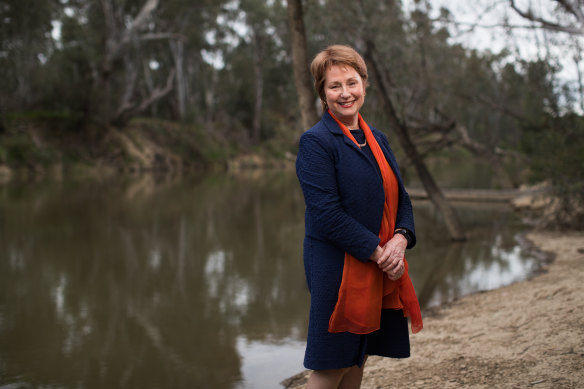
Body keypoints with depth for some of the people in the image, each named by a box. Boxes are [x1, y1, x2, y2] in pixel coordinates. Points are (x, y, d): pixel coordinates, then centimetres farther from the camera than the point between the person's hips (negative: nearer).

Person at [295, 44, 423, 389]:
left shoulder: (377, 139, 13)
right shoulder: (315, 142, -10)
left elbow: (401, 198, 13)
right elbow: (327, 214, -17)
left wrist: (400, 239, -7)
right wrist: (378, 252, -17)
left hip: (382, 269, 7)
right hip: (338, 270, -7)